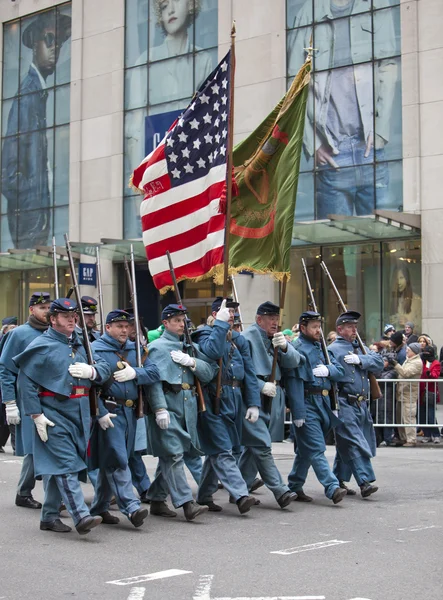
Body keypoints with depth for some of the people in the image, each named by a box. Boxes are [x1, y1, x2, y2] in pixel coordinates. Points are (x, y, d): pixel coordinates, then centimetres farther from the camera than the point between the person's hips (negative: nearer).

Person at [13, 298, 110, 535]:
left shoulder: (80, 344, 14)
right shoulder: (41, 346, -5)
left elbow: (104, 367, 16)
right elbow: (25, 380, -9)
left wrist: (92, 371, -9)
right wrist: (36, 414, -14)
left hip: (79, 415, 6)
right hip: (54, 415, -6)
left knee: (56, 467, 13)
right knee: (66, 464, -13)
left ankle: (49, 517, 21)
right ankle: (81, 516, -18)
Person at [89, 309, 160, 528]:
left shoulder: (134, 349, 14)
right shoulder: (95, 350, -5)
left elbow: (154, 373, 8)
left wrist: (135, 373, -11)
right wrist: (100, 413, -18)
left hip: (130, 412, 6)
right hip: (109, 413, -6)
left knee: (110, 462, 13)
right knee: (117, 460, -11)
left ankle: (99, 507, 22)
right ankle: (131, 507, -16)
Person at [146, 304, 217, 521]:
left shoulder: (190, 348, 19)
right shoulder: (157, 347, -2)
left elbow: (209, 373, 11)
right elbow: (154, 380, -12)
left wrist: (191, 362, -7)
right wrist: (160, 409, -21)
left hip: (187, 409, 7)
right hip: (167, 408, -7)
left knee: (168, 457, 12)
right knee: (173, 455, -10)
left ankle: (157, 500, 21)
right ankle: (186, 503, -13)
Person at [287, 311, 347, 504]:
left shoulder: (319, 347, 17)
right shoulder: (298, 349, -11)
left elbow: (340, 371, 16)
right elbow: (296, 381, -17)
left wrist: (328, 370, -8)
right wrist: (298, 413, -22)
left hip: (322, 403, 9)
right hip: (308, 405, -9)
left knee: (305, 449, 14)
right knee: (316, 449, -9)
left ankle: (295, 487, 22)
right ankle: (332, 488, -14)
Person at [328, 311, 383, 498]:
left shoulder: (361, 348, 18)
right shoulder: (332, 350, -4)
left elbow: (379, 362, 6)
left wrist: (360, 360, -10)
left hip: (361, 404, 7)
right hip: (344, 404, -7)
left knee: (346, 444, 14)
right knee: (355, 443, -13)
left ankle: (338, 481, 25)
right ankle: (365, 482, -17)